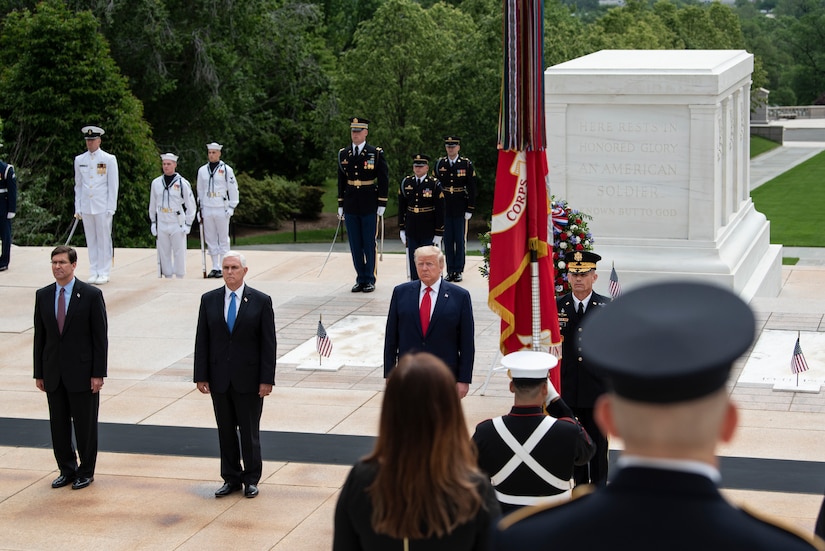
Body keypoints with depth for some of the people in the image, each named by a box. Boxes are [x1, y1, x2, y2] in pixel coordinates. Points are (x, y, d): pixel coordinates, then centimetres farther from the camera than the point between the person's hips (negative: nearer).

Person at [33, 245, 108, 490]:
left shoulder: (92, 295, -7)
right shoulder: (43, 295, 6)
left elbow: (100, 337, -7)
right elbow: (40, 336, 9)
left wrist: (98, 373, -11)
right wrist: (39, 373, 7)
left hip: (82, 372, -4)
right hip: (53, 373, 4)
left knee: (85, 424, 5)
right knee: (58, 425, 9)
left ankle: (86, 472, 19)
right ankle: (67, 470, 23)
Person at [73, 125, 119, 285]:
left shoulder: (109, 159, 0)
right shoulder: (79, 160, 10)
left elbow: (113, 185, 0)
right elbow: (78, 185, 14)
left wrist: (110, 208, -6)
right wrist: (77, 208, 8)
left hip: (103, 207, -3)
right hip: (86, 207, 3)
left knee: (104, 240, -2)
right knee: (91, 240, 6)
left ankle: (104, 273, 4)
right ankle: (93, 272, 12)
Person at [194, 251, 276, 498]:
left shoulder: (261, 301, -4)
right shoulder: (209, 300, 3)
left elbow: (268, 343, -5)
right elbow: (202, 341, 4)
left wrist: (267, 379, -9)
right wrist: (201, 376, -1)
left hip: (249, 379, -3)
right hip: (219, 379, 3)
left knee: (249, 431, 5)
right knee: (225, 431, 10)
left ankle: (251, 479, 18)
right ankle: (231, 478, 21)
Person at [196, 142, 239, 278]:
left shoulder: (226, 170, -2)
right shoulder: (202, 170, 10)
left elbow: (233, 189, -1)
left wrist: (231, 207, -6)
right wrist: (201, 208, 15)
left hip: (222, 209, -4)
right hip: (207, 209, 4)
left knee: (223, 239, 0)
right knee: (210, 239, 6)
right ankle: (215, 267, 12)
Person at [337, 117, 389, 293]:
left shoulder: (376, 153, -3)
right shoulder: (343, 154, 8)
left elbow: (384, 180, -2)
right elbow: (341, 181, 12)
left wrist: (382, 204, -7)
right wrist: (340, 205, 10)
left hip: (369, 206, -3)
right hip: (351, 206, 4)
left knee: (369, 244, 1)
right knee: (355, 245, 7)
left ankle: (370, 280, 9)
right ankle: (360, 279, 14)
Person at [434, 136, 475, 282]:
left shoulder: (466, 164, -1)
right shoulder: (439, 164, 5)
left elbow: (471, 188, -1)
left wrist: (470, 209, -6)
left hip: (460, 208, -2)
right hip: (444, 208, 2)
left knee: (460, 239, 2)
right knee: (448, 240, 5)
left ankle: (459, 271, 8)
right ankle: (450, 271, 11)